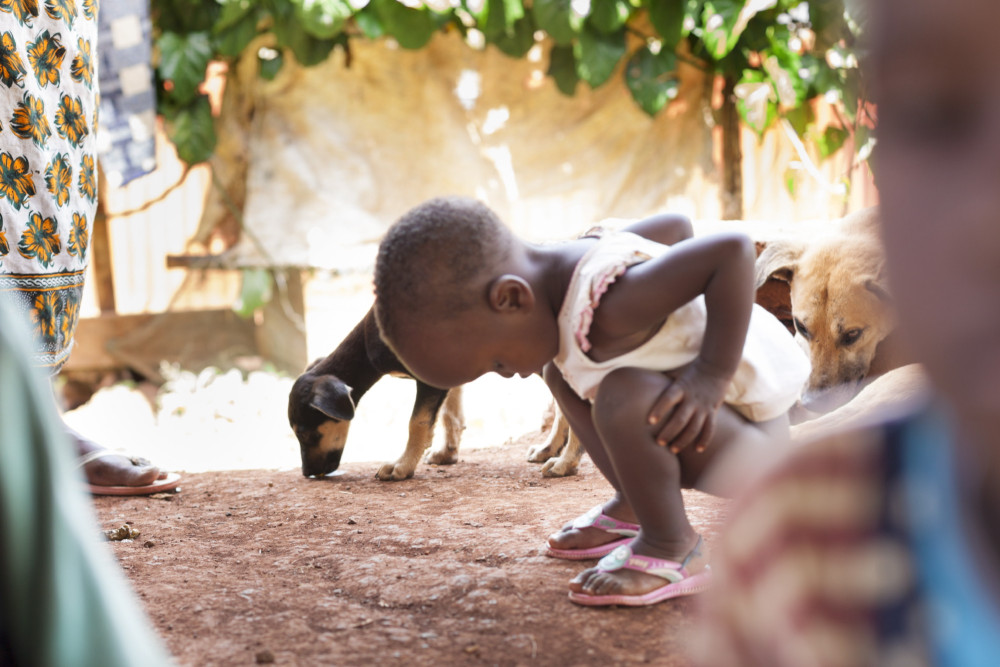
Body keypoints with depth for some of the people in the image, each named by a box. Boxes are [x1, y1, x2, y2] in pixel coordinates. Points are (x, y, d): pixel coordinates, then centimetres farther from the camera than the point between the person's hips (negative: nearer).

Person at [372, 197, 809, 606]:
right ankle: (634, 507, 13)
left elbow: (734, 249, -39)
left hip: (754, 436, -9)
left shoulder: (608, 307, -32)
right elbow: (676, 225, 11)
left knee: (622, 398, -34)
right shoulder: (574, 262, -4)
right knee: (560, 370, 10)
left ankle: (671, 547, -13)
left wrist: (711, 374, -34)